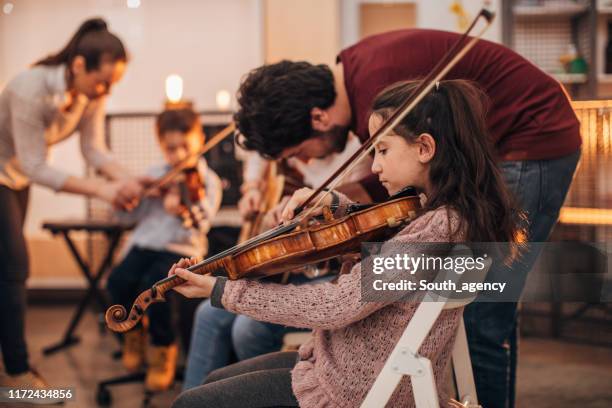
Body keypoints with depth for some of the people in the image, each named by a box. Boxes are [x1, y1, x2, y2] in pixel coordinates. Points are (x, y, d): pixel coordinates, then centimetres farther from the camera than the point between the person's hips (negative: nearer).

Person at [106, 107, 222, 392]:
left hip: (181, 249, -4)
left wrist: (183, 212, -34)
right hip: (145, 243, 5)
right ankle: (135, 333, 8)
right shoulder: (155, 175, 14)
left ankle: (163, 347, -6)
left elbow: (201, 225, -13)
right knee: (118, 280, -22)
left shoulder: (207, 181, 0)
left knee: (152, 284, -31)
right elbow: (130, 214, 13)